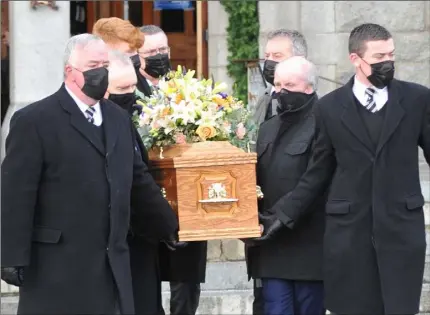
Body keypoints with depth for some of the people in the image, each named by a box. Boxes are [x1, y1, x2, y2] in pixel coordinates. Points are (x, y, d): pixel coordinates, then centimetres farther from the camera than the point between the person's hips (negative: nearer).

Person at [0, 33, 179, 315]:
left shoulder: (119, 118, 14)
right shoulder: (33, 121, -7)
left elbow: (140, 181, 22)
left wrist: (173, 226, 24)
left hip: (112, 265, 6)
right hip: (57, 268, -6)